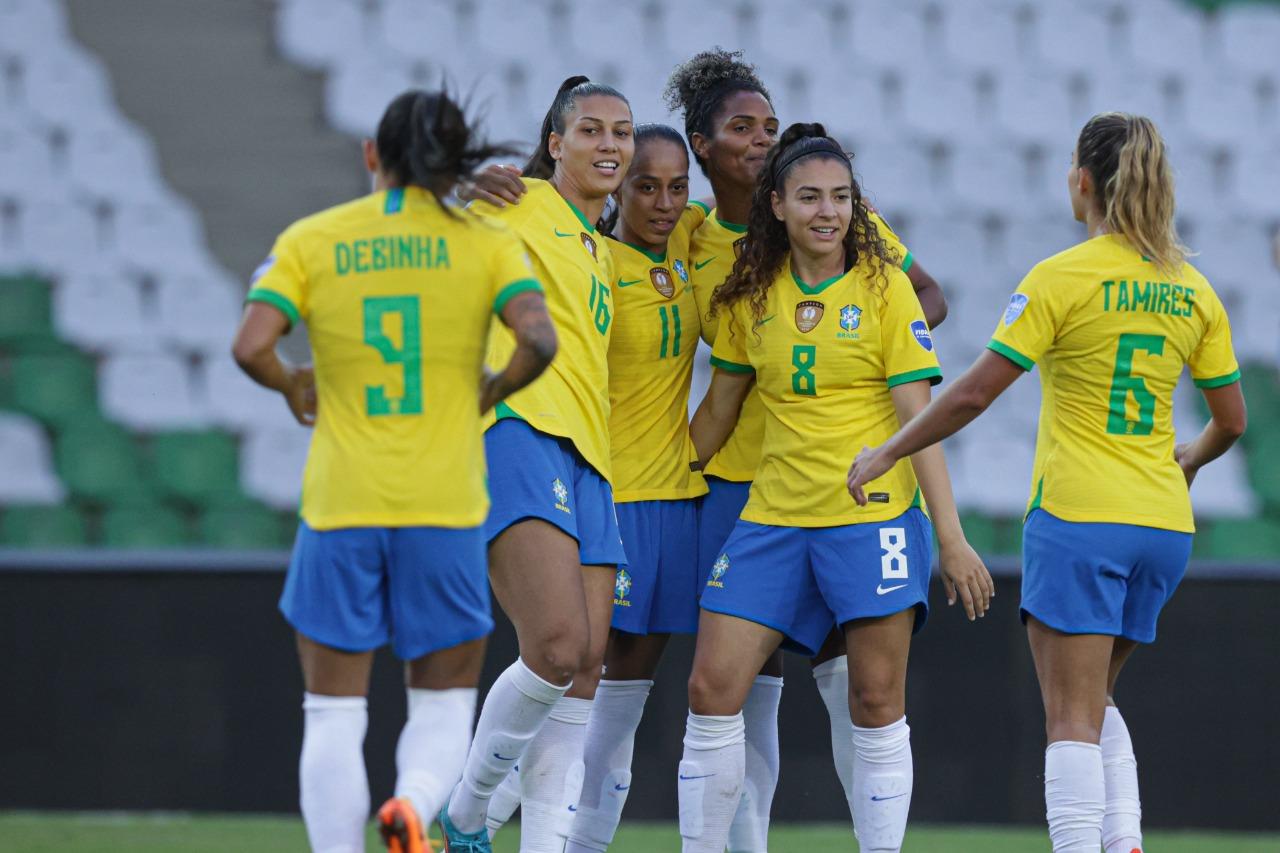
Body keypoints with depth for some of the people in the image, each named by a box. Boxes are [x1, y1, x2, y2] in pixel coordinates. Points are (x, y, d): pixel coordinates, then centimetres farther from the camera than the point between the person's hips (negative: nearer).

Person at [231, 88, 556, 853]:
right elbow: (539, 339, -14)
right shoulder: (486, 242, 1)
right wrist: (493, 390, 6)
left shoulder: (310, 240, 2)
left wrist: (294, 387, 11)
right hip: (446, 506, 0)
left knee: (333, 716, 9)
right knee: (444, 706, 10)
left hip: (341, 504, 0)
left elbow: (251, 346, -9)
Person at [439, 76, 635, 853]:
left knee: (588, 664, -2)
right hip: (519, 433, -8)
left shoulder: (603, 255, 27)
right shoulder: (517, 207, 4)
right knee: (557, 648, -21)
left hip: (588, 456, 8)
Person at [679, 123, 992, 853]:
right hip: (775, 517, 4)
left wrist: (953, 538, -9)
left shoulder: (885, 287, -3)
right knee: (713, 689, -4)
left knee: (878, 704, -3)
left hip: (874, 516, -3)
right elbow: (718, 411, 18)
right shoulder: (751, 297, 7)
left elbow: (919, 420, -5)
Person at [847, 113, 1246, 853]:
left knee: (1073, 720, -4)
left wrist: (886, 455, 0)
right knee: (1095, 700, 20)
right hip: (1165, 523, 5)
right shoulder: (1193, 291, 6)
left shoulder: (1063, 278, -9)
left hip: (1078, 519, -5)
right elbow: (1231, 420, 12)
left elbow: (975, 394, -11)